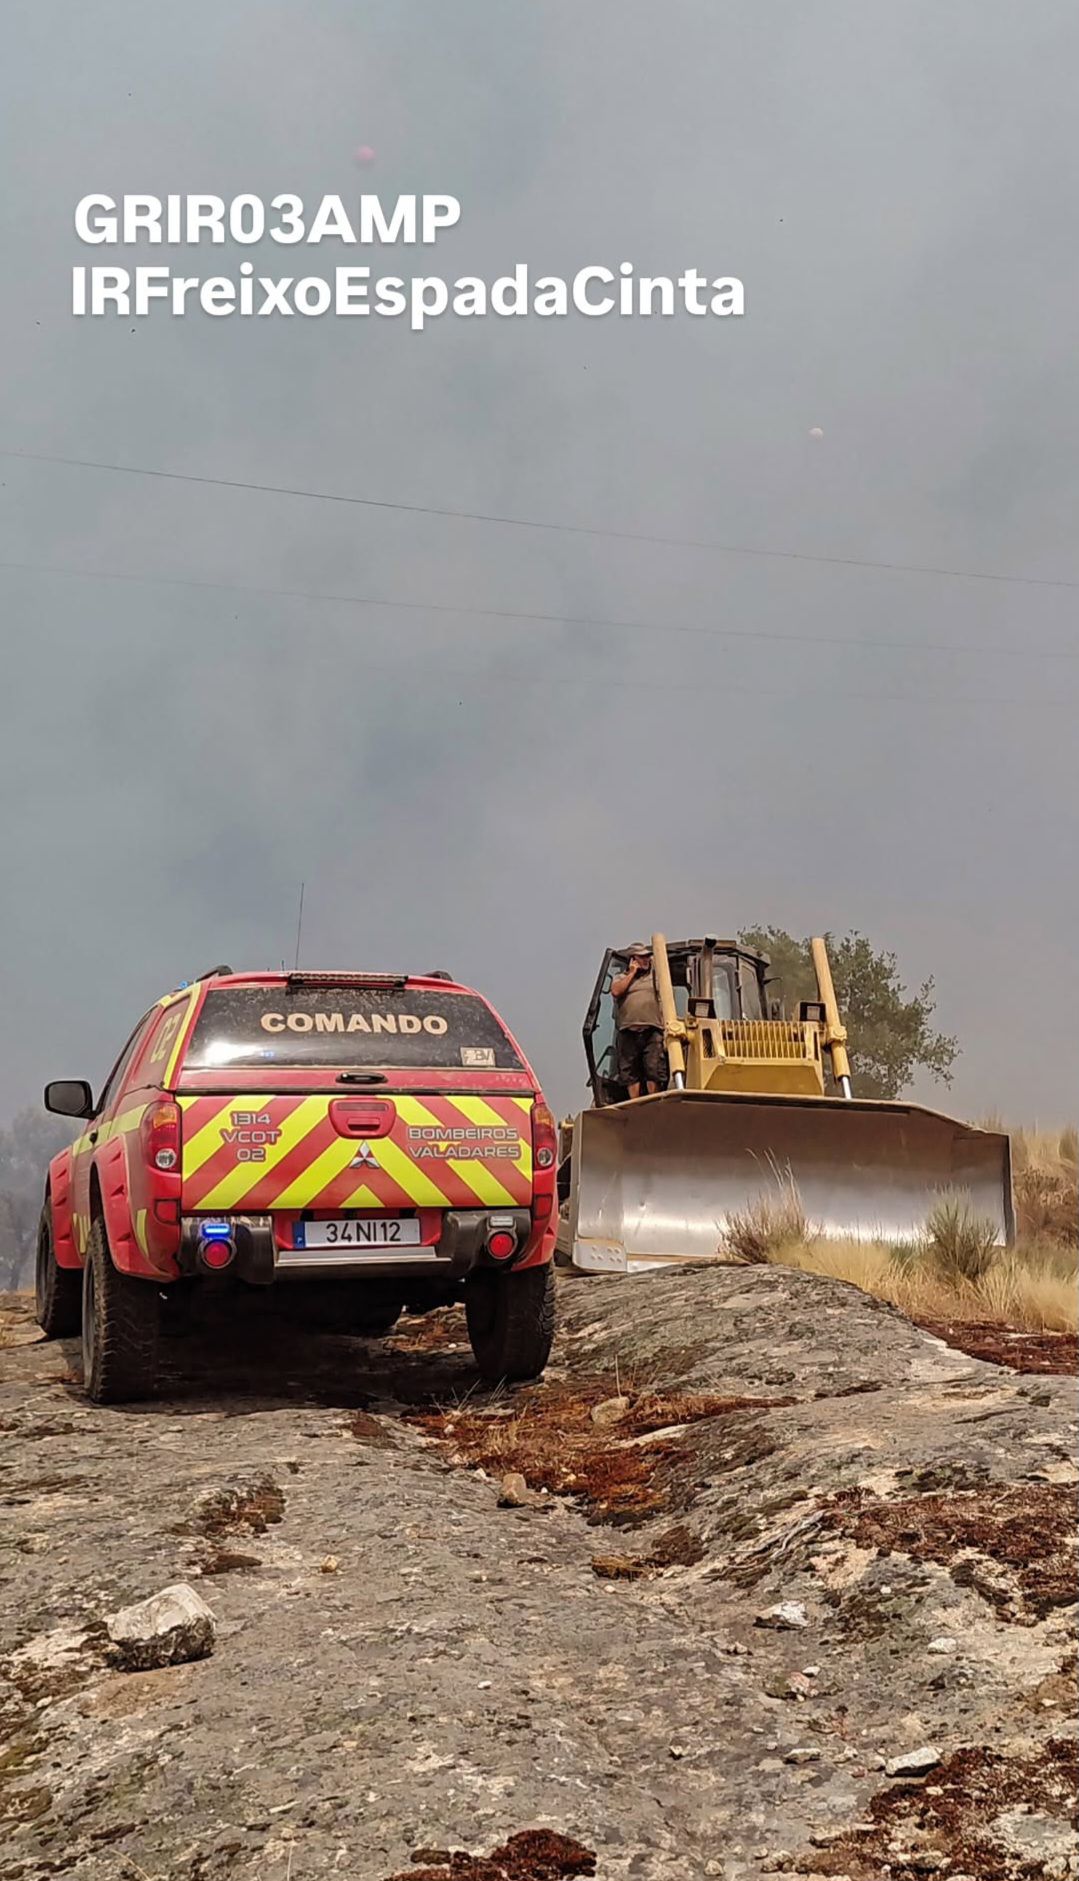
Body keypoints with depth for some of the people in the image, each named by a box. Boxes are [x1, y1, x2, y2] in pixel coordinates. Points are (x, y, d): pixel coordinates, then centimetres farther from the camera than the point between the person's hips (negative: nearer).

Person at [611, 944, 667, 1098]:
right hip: (628, 1031, 0)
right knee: (630, 1073, -1)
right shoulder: (621, 978, 18)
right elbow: (616, 991, -4)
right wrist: (632, 973, 2)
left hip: (653, 1031, 0)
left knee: (654, 1070, -10)